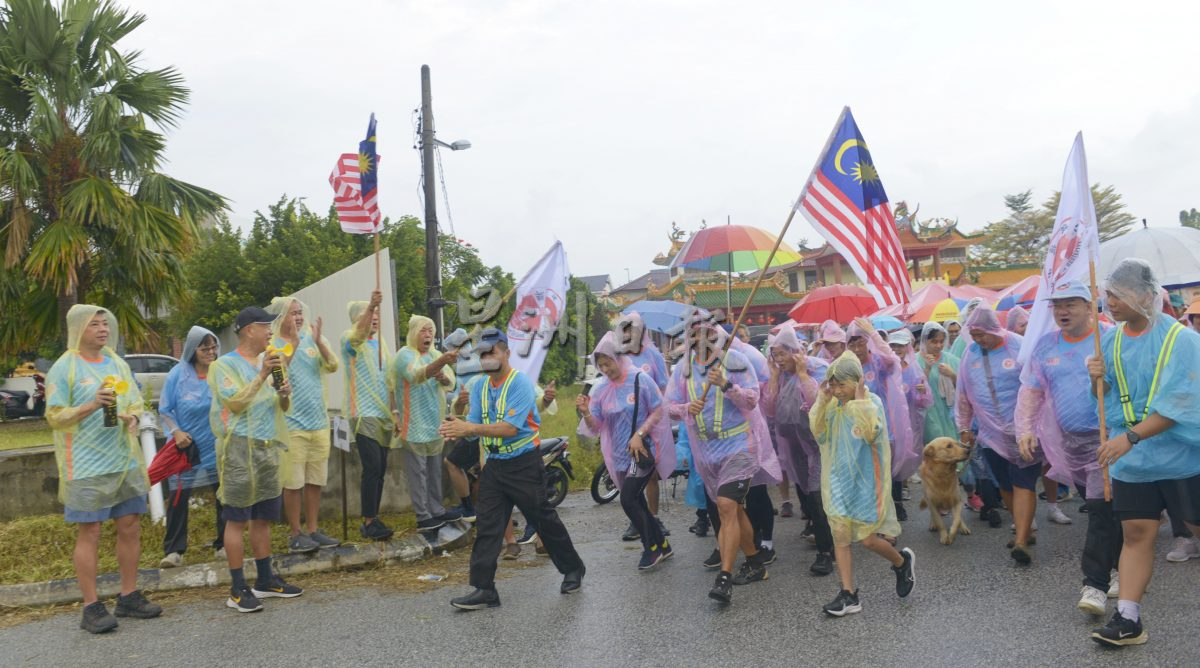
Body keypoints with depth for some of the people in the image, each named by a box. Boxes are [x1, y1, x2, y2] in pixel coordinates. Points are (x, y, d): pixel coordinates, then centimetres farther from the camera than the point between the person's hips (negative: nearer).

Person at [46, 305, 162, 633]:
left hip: (125, 461, 6)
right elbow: (54, 417, -7)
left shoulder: (118, 364, 13)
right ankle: (91, 608, 6)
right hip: (86, 467, -6)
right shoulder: (64, 368, -4)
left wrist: (132, 416, -6)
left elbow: (136, 402, 17)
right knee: (89, 533, -1)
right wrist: (93, 405, -22)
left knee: (130, 527, 8)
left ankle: (129, 597, 20)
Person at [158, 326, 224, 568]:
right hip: (185, 446, -1)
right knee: (178, 497, -1)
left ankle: (224, 545, 19)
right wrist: (176, 432, -14)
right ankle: (174, 550, 7)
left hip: (217, 447, 1)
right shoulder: (178, 374, -6)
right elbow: (164, 409, 0)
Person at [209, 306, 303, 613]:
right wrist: (262, 375, -19)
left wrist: (284, 394, -3)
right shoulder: (225, 364, -5)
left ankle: (265, 580, 23)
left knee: (263, 518, 13)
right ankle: (238, 590, 2)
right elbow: (235, 403, -16)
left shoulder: (268, 361, 15)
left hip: (269, 448, 7)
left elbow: (283, 408, 19)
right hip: (240, 447, -7)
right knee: (237, 519, -3)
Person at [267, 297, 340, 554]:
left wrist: (319, 341, -19)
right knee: (294, 483, 0)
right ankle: (296, 534, 12)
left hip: (319, 422, 5)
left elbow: (333, 366, -6)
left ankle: (312, 530, 22)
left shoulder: (311, 339, 4)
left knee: (315, 481, 11)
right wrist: (293, 345, -25)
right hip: (291, 425, -5)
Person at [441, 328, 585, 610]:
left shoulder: (520, 383, -15)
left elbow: (510, 428, -24)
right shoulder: (480, 386, 8)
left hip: (524, 464, -6)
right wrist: (458, 426, -21)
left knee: (544, 520, 7)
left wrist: (470, 428, -31)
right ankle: (484, 589, 4)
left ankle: (573, 569, 27)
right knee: (486, 527, 0)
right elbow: (473, 424, 3)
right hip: (494, 464, 6)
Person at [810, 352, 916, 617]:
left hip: (865, 480, -4)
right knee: (840, 535, -1)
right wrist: (822, 401, -14)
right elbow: (819, 433, -5)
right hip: (839, 479, 4)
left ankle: (902, 561, 33)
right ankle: (849, 595, 8)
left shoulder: (872, 402, -10)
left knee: (868, 539, 2)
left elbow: (872, 433, -25)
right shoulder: (833, 405, 2)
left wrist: (860, 401, -25)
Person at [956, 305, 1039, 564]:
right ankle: (1025, 530, 26)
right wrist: (964, 428, 14)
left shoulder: (1019, 346, -9)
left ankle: (1021, 541, -14)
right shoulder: (970, 353, 3)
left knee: (1023, 484, -9)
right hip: (991, 433, 5)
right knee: (1006, 485, 11)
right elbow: (964, 395, 11)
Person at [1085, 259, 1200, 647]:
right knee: (1136, 532, 3)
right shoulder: (1111, 341, 3)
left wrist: (1130, 436, -28)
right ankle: (1128, 619, 5)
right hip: (1131, 459, 4)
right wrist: (1099, 378, -8)